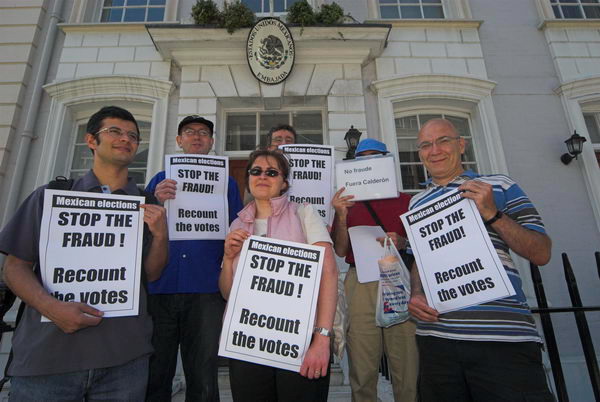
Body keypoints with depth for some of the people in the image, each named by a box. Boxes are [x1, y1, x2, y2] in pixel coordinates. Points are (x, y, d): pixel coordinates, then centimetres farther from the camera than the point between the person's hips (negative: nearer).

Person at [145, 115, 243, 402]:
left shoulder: (225, 183, 12)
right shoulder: (160, 180, 15)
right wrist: (155, 202, -13)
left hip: (206, 289, -1)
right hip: (160, 287, 1)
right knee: (154, 378, 10)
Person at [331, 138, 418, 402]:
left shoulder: (405, 201, 15)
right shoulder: (347, 203, 15)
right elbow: (340, 250, 6)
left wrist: (402, 242, -10)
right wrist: (341, 216, -8)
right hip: (360, 284, 0)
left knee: (409, 374, 0)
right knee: (362, 375, 4)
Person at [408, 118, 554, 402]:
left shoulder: (500, 187, 4)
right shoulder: (416, 203, 14)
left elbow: (541, 254, 0)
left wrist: (492, 214, -13)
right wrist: (416, 295, -3)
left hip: (504, 336, -3)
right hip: (436, 337, 3)